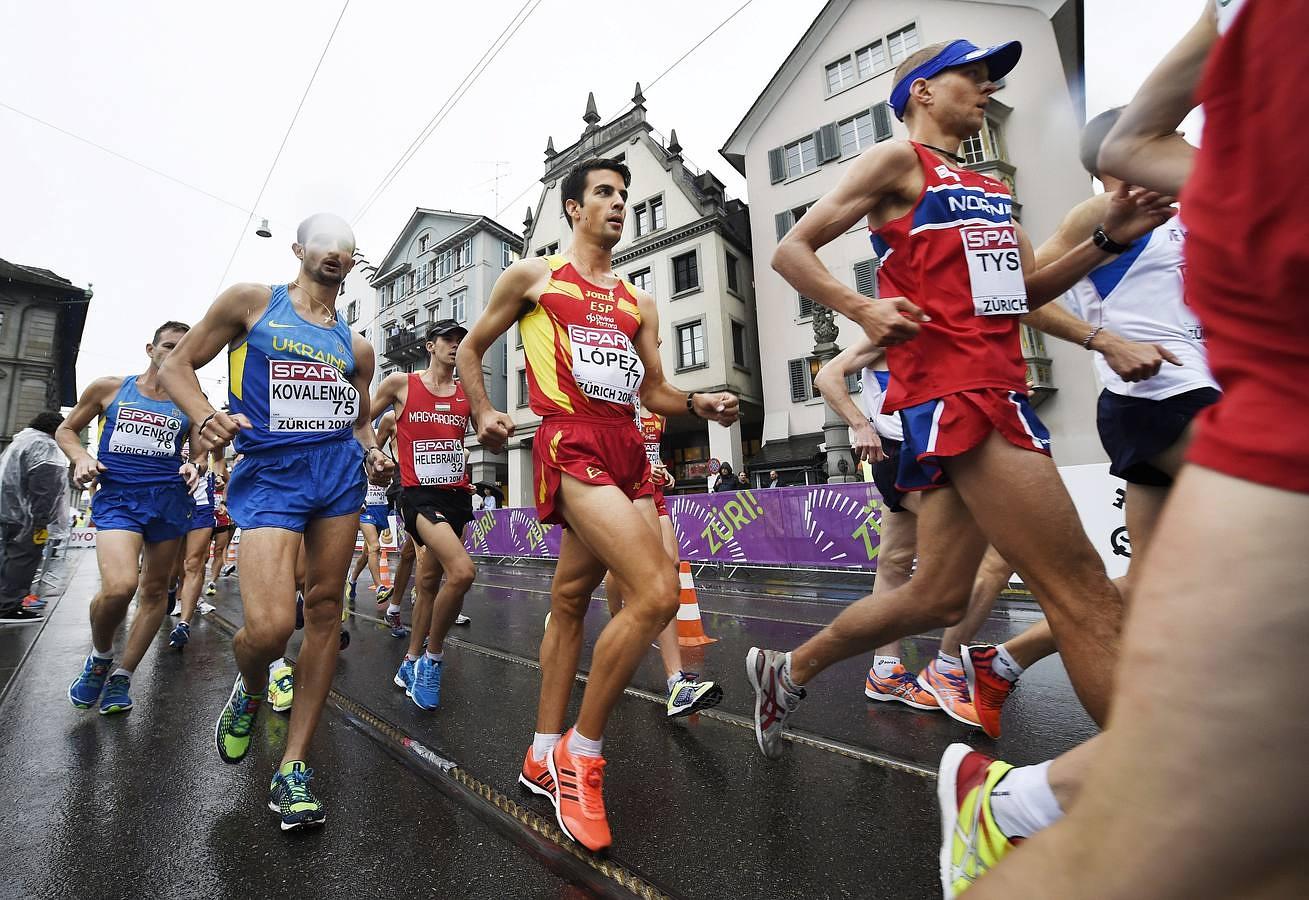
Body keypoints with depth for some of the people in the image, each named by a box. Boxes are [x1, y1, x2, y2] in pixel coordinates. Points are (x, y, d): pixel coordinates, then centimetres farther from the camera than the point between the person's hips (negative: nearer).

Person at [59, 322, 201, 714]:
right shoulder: (109, 388, 8)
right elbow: (66, 429, 17)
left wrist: (193, 467, -7)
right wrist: (81, 457, -3)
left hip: (169, 498, 2)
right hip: (117, 495, -2)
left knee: (155, 590, 6)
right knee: (120, 585, -22)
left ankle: (122, 675, 22)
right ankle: (99, 658, 8)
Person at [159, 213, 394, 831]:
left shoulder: (355, 346, 16)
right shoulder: (251, 302, 8)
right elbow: (179, 365, 9)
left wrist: (373, 456, 1)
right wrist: (206, 418, -11)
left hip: (340, 471, 4)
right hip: (270, 474, -3)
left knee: (325, 610, 2)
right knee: (270, 627, -16)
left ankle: (294, 766, 16)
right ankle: (249, 690, 23)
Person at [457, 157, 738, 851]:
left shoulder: (639, 302, 23)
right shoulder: (534, 275, 11)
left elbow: (652, 390, 20)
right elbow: (471, 349, 15)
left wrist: (698, 404, 0)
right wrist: (483, 413, -1)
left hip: (627, 450, 6)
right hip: (571, 445, -6)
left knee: (571, 599, 12)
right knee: (656, 593, -20)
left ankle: (545, 755, 29)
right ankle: (581, 753, 2)